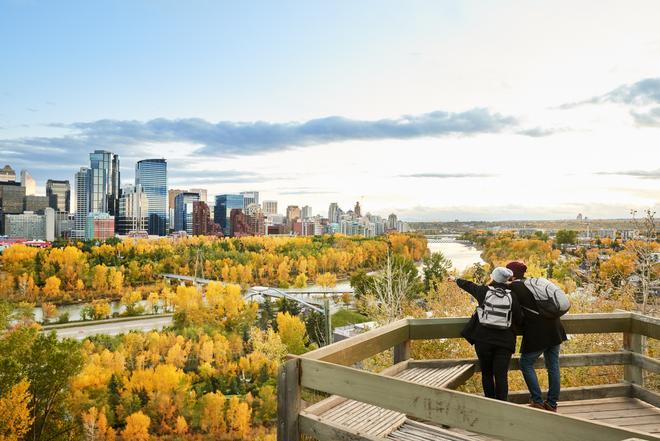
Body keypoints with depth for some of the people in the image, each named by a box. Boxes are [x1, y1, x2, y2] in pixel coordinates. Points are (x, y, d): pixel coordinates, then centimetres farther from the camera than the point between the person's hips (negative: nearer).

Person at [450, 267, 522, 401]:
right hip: (504, 341, 0)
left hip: (484, 340, 0)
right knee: (501, 375, 2)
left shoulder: (484, 291, 0)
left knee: (487, 374, 13)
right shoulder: (511, 296, 1)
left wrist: (456, 280, 37)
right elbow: (519, 321, 3)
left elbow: (468, 285, 18)